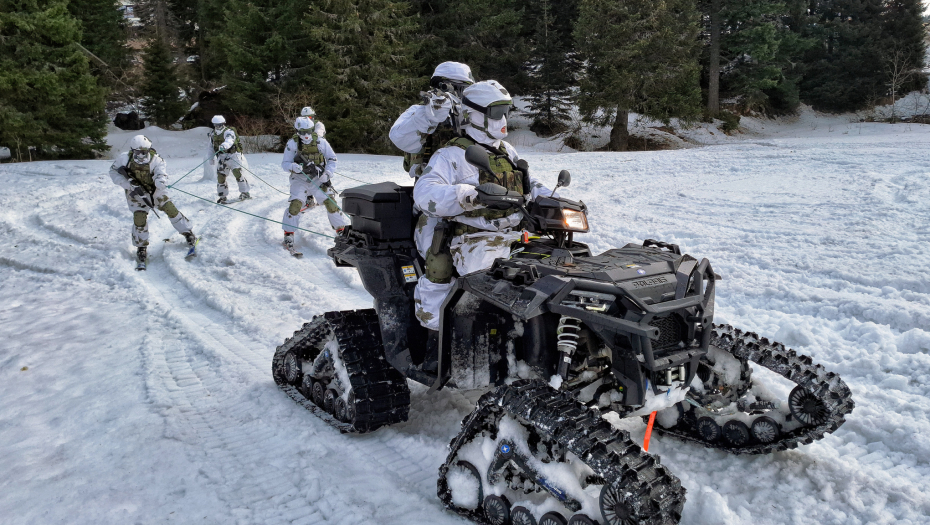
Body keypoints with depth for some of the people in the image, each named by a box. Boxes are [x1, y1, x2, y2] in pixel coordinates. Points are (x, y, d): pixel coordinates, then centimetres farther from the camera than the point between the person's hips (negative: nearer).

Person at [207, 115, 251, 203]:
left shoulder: (229, 131, -10)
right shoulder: (213, 134, 12)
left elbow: (229, 140, -32)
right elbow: (211, 146, 24)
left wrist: (225, 145, -53)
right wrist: (211, 157, 23)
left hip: (232, 154, -5)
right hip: (221, 156, 6)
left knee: (237, 173, -16)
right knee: (220, 175, 0)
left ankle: (245, 193, -4)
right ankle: (223, 196, 10)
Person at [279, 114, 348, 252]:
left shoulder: (321, 142, -4)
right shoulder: (292, 144, -5)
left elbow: (332, 158, 5)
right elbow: (285, 163, -2)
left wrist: (328, 174, -10)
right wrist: (293, 167, -25)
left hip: (318, 179, 1)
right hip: (300, 179, -1)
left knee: (330, 202, -9)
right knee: (295, 204, -16)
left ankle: (342, 229, 5)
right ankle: (288, 234, -3)